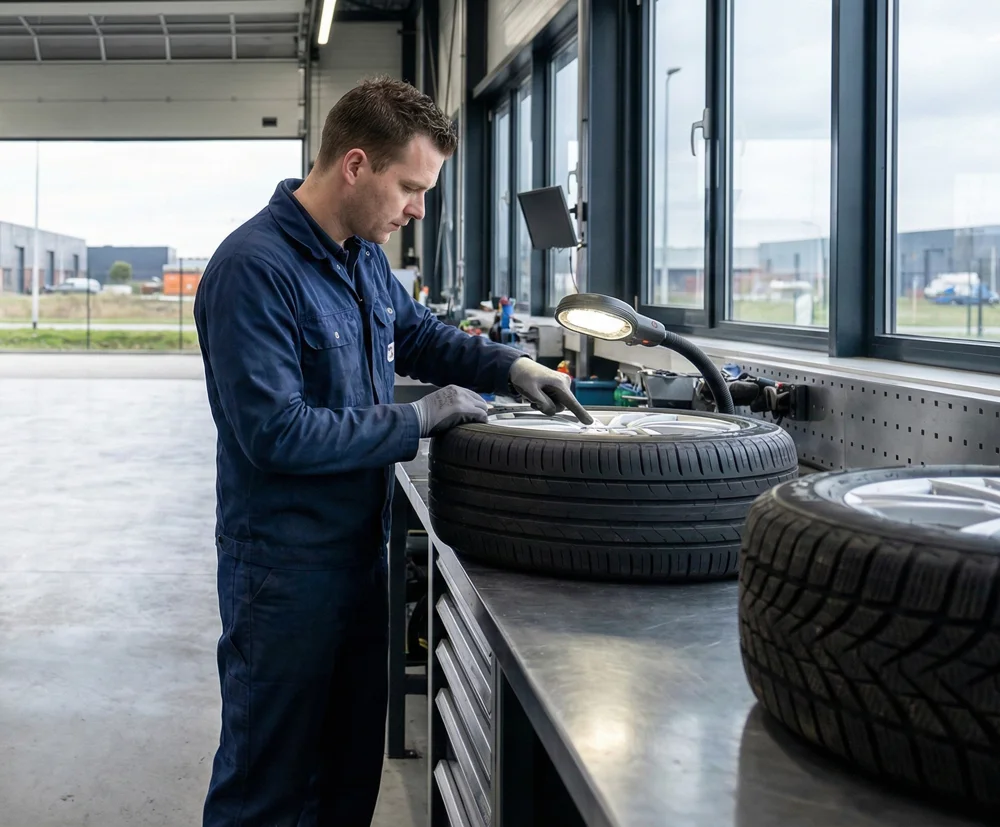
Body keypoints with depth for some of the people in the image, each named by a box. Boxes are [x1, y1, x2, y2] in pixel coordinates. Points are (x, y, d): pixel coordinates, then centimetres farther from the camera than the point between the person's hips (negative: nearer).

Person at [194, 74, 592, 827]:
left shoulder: (364, 257, 6)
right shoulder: (255, 269, -22)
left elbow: (419, 334, 22)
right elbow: (275, 432, -26)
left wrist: (508, 366, 4)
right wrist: (418, 421, -20)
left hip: (361, 547, 9)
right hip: (284, 564, -8)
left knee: (352, 763, 19)